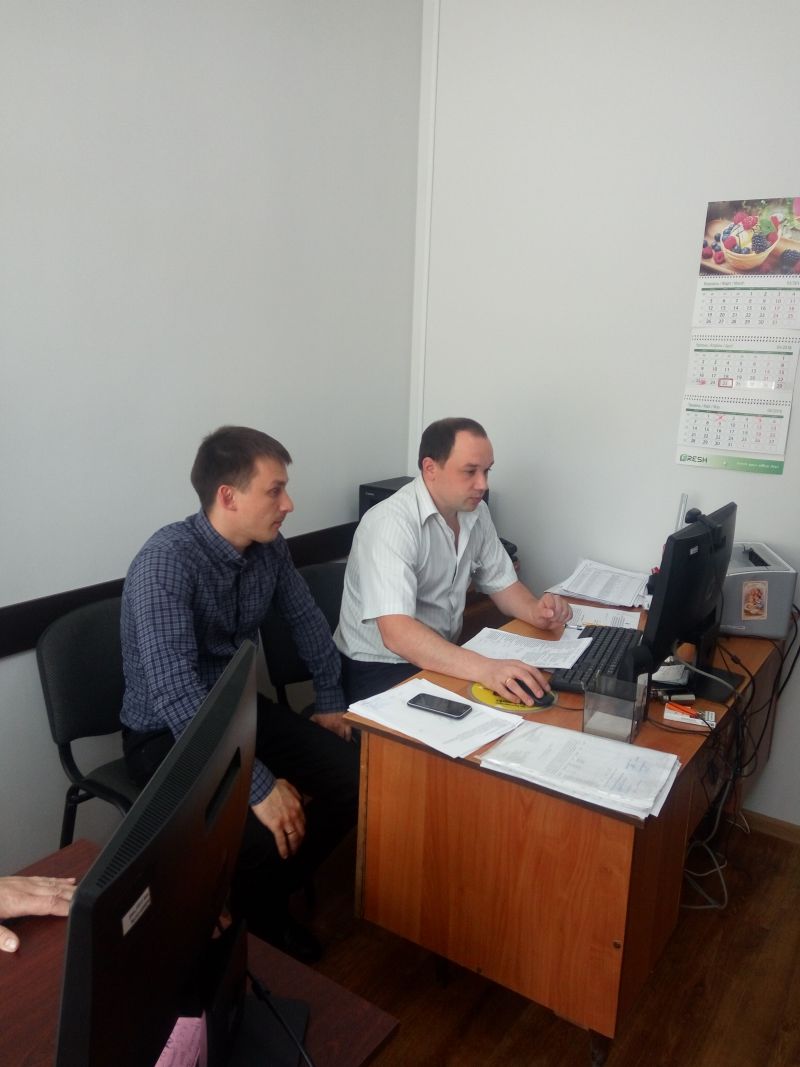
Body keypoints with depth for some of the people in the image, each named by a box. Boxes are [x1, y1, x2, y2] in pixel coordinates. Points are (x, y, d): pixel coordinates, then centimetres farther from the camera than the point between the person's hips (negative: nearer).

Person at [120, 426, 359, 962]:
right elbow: (177, 697, -36)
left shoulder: (269, 547, -5)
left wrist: (331, 700, 13)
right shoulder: (166, 561, -28)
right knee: (264, 833, -29)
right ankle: (231, 919, 7)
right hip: (166, 733, -7)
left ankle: (268, 900, 15)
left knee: (355, 779, -7)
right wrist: (259, 786, -36)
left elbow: (306, 618, 14)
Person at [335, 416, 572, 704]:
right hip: (379, 669, -7)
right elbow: (397, 633, -35)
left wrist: (536, 612, -11)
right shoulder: (391, 522, -26)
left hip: (440, 659, 8)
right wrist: (483, 668, -46)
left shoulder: (475, 511, 0)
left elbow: (502, 583, 10)